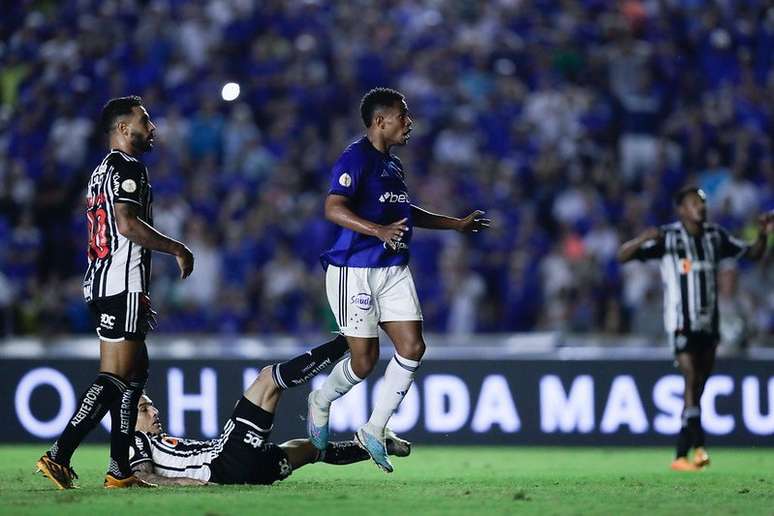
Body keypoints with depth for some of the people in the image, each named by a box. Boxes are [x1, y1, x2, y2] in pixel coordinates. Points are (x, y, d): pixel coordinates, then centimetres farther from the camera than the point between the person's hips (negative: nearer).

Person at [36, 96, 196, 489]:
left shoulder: (103, 171, 21)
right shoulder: (127, 167, -10)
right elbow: (128, 224, -22)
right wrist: (177, 249, -11)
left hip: (100, 283, 10)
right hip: (122, 284, -10)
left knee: (136, 372, 14)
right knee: (115, 378, -12)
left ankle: (119, 470, 13)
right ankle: (59, 455, -19)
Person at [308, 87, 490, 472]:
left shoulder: (392, 164, 14)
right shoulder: (356, 159, -14)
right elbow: (333, 209, -27)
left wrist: (457, 224, 33)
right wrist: (378, 231, -41)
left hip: (394, 270, 8)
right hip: (354, 270, -8)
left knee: (412, 347, -4)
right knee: (365, 360, -3)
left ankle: (374, 430, 8)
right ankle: (321, 403, 28)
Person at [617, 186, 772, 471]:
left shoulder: (715, 236, 9)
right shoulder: (667, 237, -5)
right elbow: (623, 256, -10)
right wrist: (642, 240, -29)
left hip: (708, 324, 5)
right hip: (681, 323, -5)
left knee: (698, 387, 6)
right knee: (692, 379, -18)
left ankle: (681, 456, 12)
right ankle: (698, 445, -23)